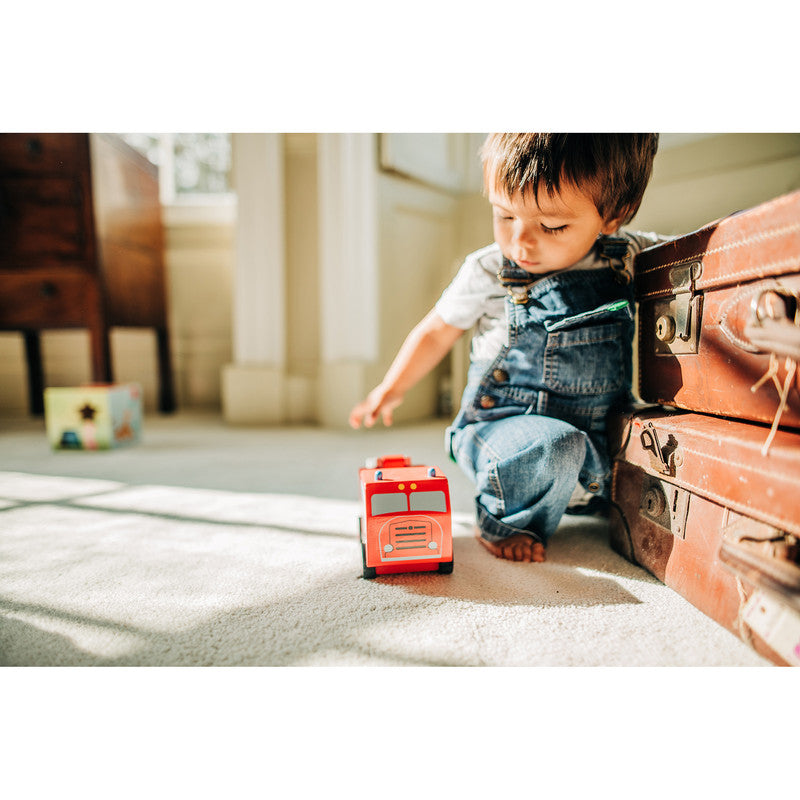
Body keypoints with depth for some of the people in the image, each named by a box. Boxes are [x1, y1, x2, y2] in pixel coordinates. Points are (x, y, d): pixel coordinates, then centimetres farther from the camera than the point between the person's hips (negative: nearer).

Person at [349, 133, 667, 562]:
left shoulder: (628, 257, -2)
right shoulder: (487, 273, -8)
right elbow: (437, 331, 6)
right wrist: (391, 389, 12)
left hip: (601, 440, 5)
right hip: (501, 427, -4)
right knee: (550, 448, -34)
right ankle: (504, 524, -3)